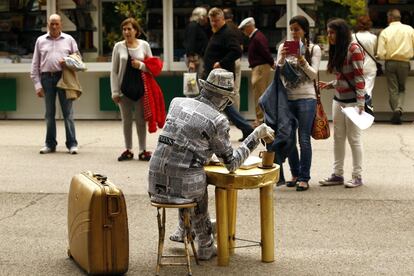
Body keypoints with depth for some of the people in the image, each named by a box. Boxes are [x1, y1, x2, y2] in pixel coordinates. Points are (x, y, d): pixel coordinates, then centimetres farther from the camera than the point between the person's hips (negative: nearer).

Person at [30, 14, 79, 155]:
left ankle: (72, 144, -1)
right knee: (49, 113, 7)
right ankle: (50, 144, 13)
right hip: (47, 78, 2)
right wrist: (37, 84, 3)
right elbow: (35, 65, 10)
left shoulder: (69, 40, 9)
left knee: (68, 112, -3)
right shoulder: (40, 41, 11)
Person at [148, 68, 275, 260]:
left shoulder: (177, 103, 7)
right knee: (198, 189, 33)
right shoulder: (218, 121, -8)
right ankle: (205, 246, 44)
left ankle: (184, 230, 56)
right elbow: (231, 164, 0)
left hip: (156, 185, 4)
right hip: (184, 186, -4)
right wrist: (256, 136, 5)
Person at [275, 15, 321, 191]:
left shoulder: (313, 49, 0)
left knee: (304, 139, -4)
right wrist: (282, 58, -14)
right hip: (287, 97, 3)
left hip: (306, 98, -3)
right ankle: (295, 174, 22)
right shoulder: (284, 47, 7)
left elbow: (313, 75, -6)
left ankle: (304, 178, 3)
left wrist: (303, 62, -22)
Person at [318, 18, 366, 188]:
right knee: (338, 137, 9)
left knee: (353, 138, -2)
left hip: (352, 100, -8)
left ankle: (357, 176, 7)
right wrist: (330, 85, 4)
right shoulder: (336, 50, 13)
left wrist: (360, 103, -21)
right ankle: (337, 174, 15)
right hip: (338, 99, 8)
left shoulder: (354, 49, -13)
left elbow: (359, 78, -17)